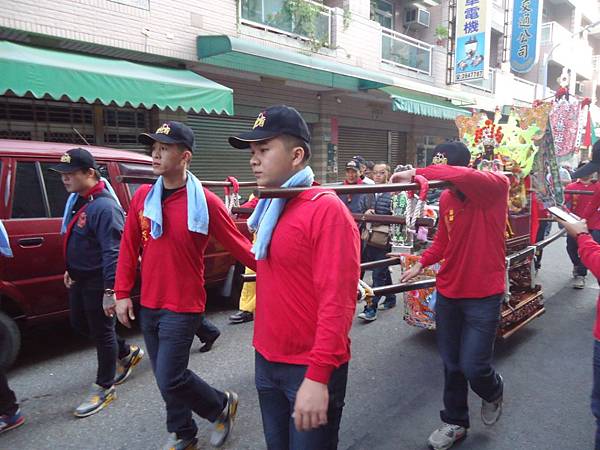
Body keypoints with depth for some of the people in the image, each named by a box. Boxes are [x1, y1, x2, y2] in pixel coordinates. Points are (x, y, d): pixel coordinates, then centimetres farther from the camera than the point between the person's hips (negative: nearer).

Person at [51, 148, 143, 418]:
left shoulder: (104, 207, -24)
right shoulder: (78, 201, 8)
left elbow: (112, 252, -28)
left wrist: (110, 290, -30)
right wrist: (71, 270, 22)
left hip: (98, 281, -10)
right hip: (80, 278, 10)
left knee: (101, 331, 4)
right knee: (79, 324, 22)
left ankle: (104, 388, 22)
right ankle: (127, 353, 40)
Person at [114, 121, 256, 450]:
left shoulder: (206, 202, -14)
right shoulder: (142, 197, 1)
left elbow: (238, 246, -10)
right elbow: (129, 247, 5)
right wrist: (122, 293, 5)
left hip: (183, 308, -6)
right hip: (148, 306, 6)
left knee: (170, 380, -6)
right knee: (165, 377, 16)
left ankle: (222, 405, 23)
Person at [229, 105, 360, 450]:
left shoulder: (327, 209, -19)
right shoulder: (269, 208, 5)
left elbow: (337, 300, -23)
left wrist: (317, 376, -24)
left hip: (310, 369, -7)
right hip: (267, 362, 7)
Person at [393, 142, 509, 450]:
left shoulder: (497, 186, -15)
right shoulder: (446, 198, 3)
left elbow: (465, 177, -39)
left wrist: (416, 173, -38)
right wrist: (421, 263, 0)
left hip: (483, 296, -5)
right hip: (448, 293, 5)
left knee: (473, 367, -1)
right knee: (451, 365, 14)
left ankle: (493, 393, 36)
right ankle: (455, 422, 35)